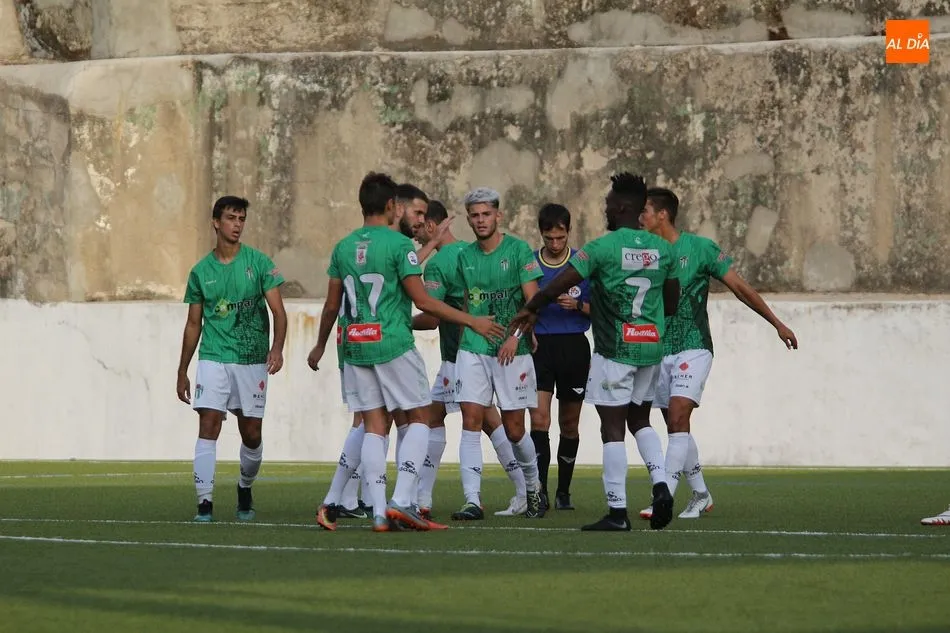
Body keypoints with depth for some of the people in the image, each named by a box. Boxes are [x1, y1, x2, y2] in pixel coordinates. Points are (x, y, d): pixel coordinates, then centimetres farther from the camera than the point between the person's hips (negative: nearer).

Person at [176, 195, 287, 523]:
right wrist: (182, 371, 14)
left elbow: (278, 310, -5)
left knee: (251, 434, 5)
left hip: (252, 360, 0)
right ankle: (205, 502, -13)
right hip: (213, 358, 0)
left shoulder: (259, 262, 1)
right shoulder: (201, 271, 7)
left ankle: (245, 489, 31)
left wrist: (277, 347, -23)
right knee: (208, 426, -13)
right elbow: (193, 324, 14)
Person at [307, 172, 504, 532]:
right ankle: (402, 501, -7)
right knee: (419, 418, 6)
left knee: (374, 425, 6)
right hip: (394, 345, -5)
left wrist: (320, 346, 28)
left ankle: (379, 511, -1)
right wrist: (472, 322, -3)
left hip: (356, 348, 5)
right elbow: (423, 301, -10)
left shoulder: (343, 248, 9)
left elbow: (331, 306, 13)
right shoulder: (399, 245, -8)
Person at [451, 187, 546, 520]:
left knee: (514, 429, 2)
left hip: (511, 351, -3)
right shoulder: (465, 256, 10)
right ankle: (472, 501, -10)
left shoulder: (518, 250, -4)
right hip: (472, 351, 3)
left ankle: (533, 488, 27)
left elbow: (533, 301, -8)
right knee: (471, 421, -9)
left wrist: (515, 336, -19)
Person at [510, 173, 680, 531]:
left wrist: (530, 310, 4)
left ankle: (617, 511, -2)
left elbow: (558, 286, -12)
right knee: (640, 420, 20)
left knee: (613, 427, -1)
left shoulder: (603, 247, -11)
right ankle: (660, 484, 0)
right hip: (651, 346, 6)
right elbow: (672, 302, 13)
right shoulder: (662, 249, 6)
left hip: (614, 349, -6)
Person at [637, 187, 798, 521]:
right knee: (676, 428, 8)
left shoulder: (700, 248, -6)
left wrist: (777, 324, 1)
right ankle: (700, 495, 23)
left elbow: (740, 288, 0)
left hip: (693, 349, -5)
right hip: (659, 352, 5)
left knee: (678, 418, -18)